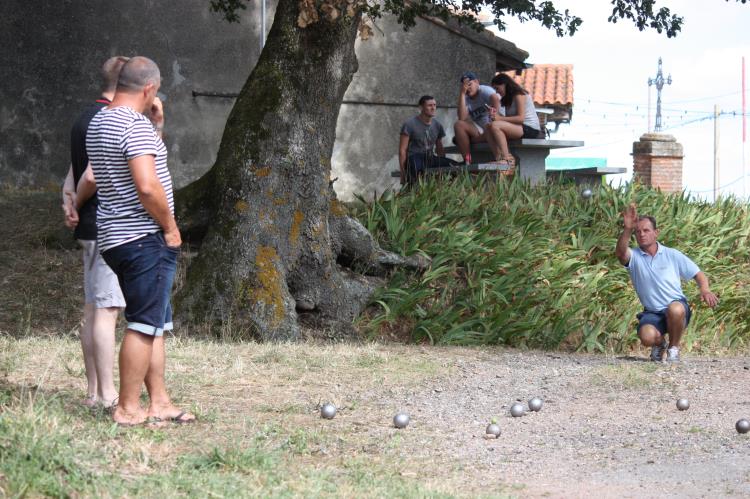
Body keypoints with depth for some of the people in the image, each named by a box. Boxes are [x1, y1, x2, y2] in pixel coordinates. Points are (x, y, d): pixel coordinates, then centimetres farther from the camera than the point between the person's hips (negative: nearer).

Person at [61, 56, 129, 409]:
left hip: (92, 229, 10)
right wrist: (77, 203, -3)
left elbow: (73, 176, 15)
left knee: (93, 309, 10)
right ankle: (107, 395, -7)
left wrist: (70, 202, 0)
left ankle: (94, 391, 14)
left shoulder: (86, 118, 17)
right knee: (106, 309, -8)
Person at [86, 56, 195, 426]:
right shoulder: (136, 126, -16)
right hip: (145, 238, -10)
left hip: (114, 238, 10)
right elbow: (147, 185, -25)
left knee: (157, 322, 15)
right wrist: (170, 226, -12)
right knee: (144, 324, -6)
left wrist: (156, 127, 16)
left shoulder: (99, 123, 14)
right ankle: (128, 408, -3)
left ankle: (159, 402, 18)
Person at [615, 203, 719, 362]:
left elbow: (698, 274, 7)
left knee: (674, 309, -37)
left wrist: (705, 290, -17)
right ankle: (659, 343, 9)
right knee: (647, 337, -33)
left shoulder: (672, 255, 2)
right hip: (652, 313, 0)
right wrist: (627, 229, -45)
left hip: (678, 310, 0)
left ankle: (674, 347, -7)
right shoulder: (634, 256, -1)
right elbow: (620, 253, -26)